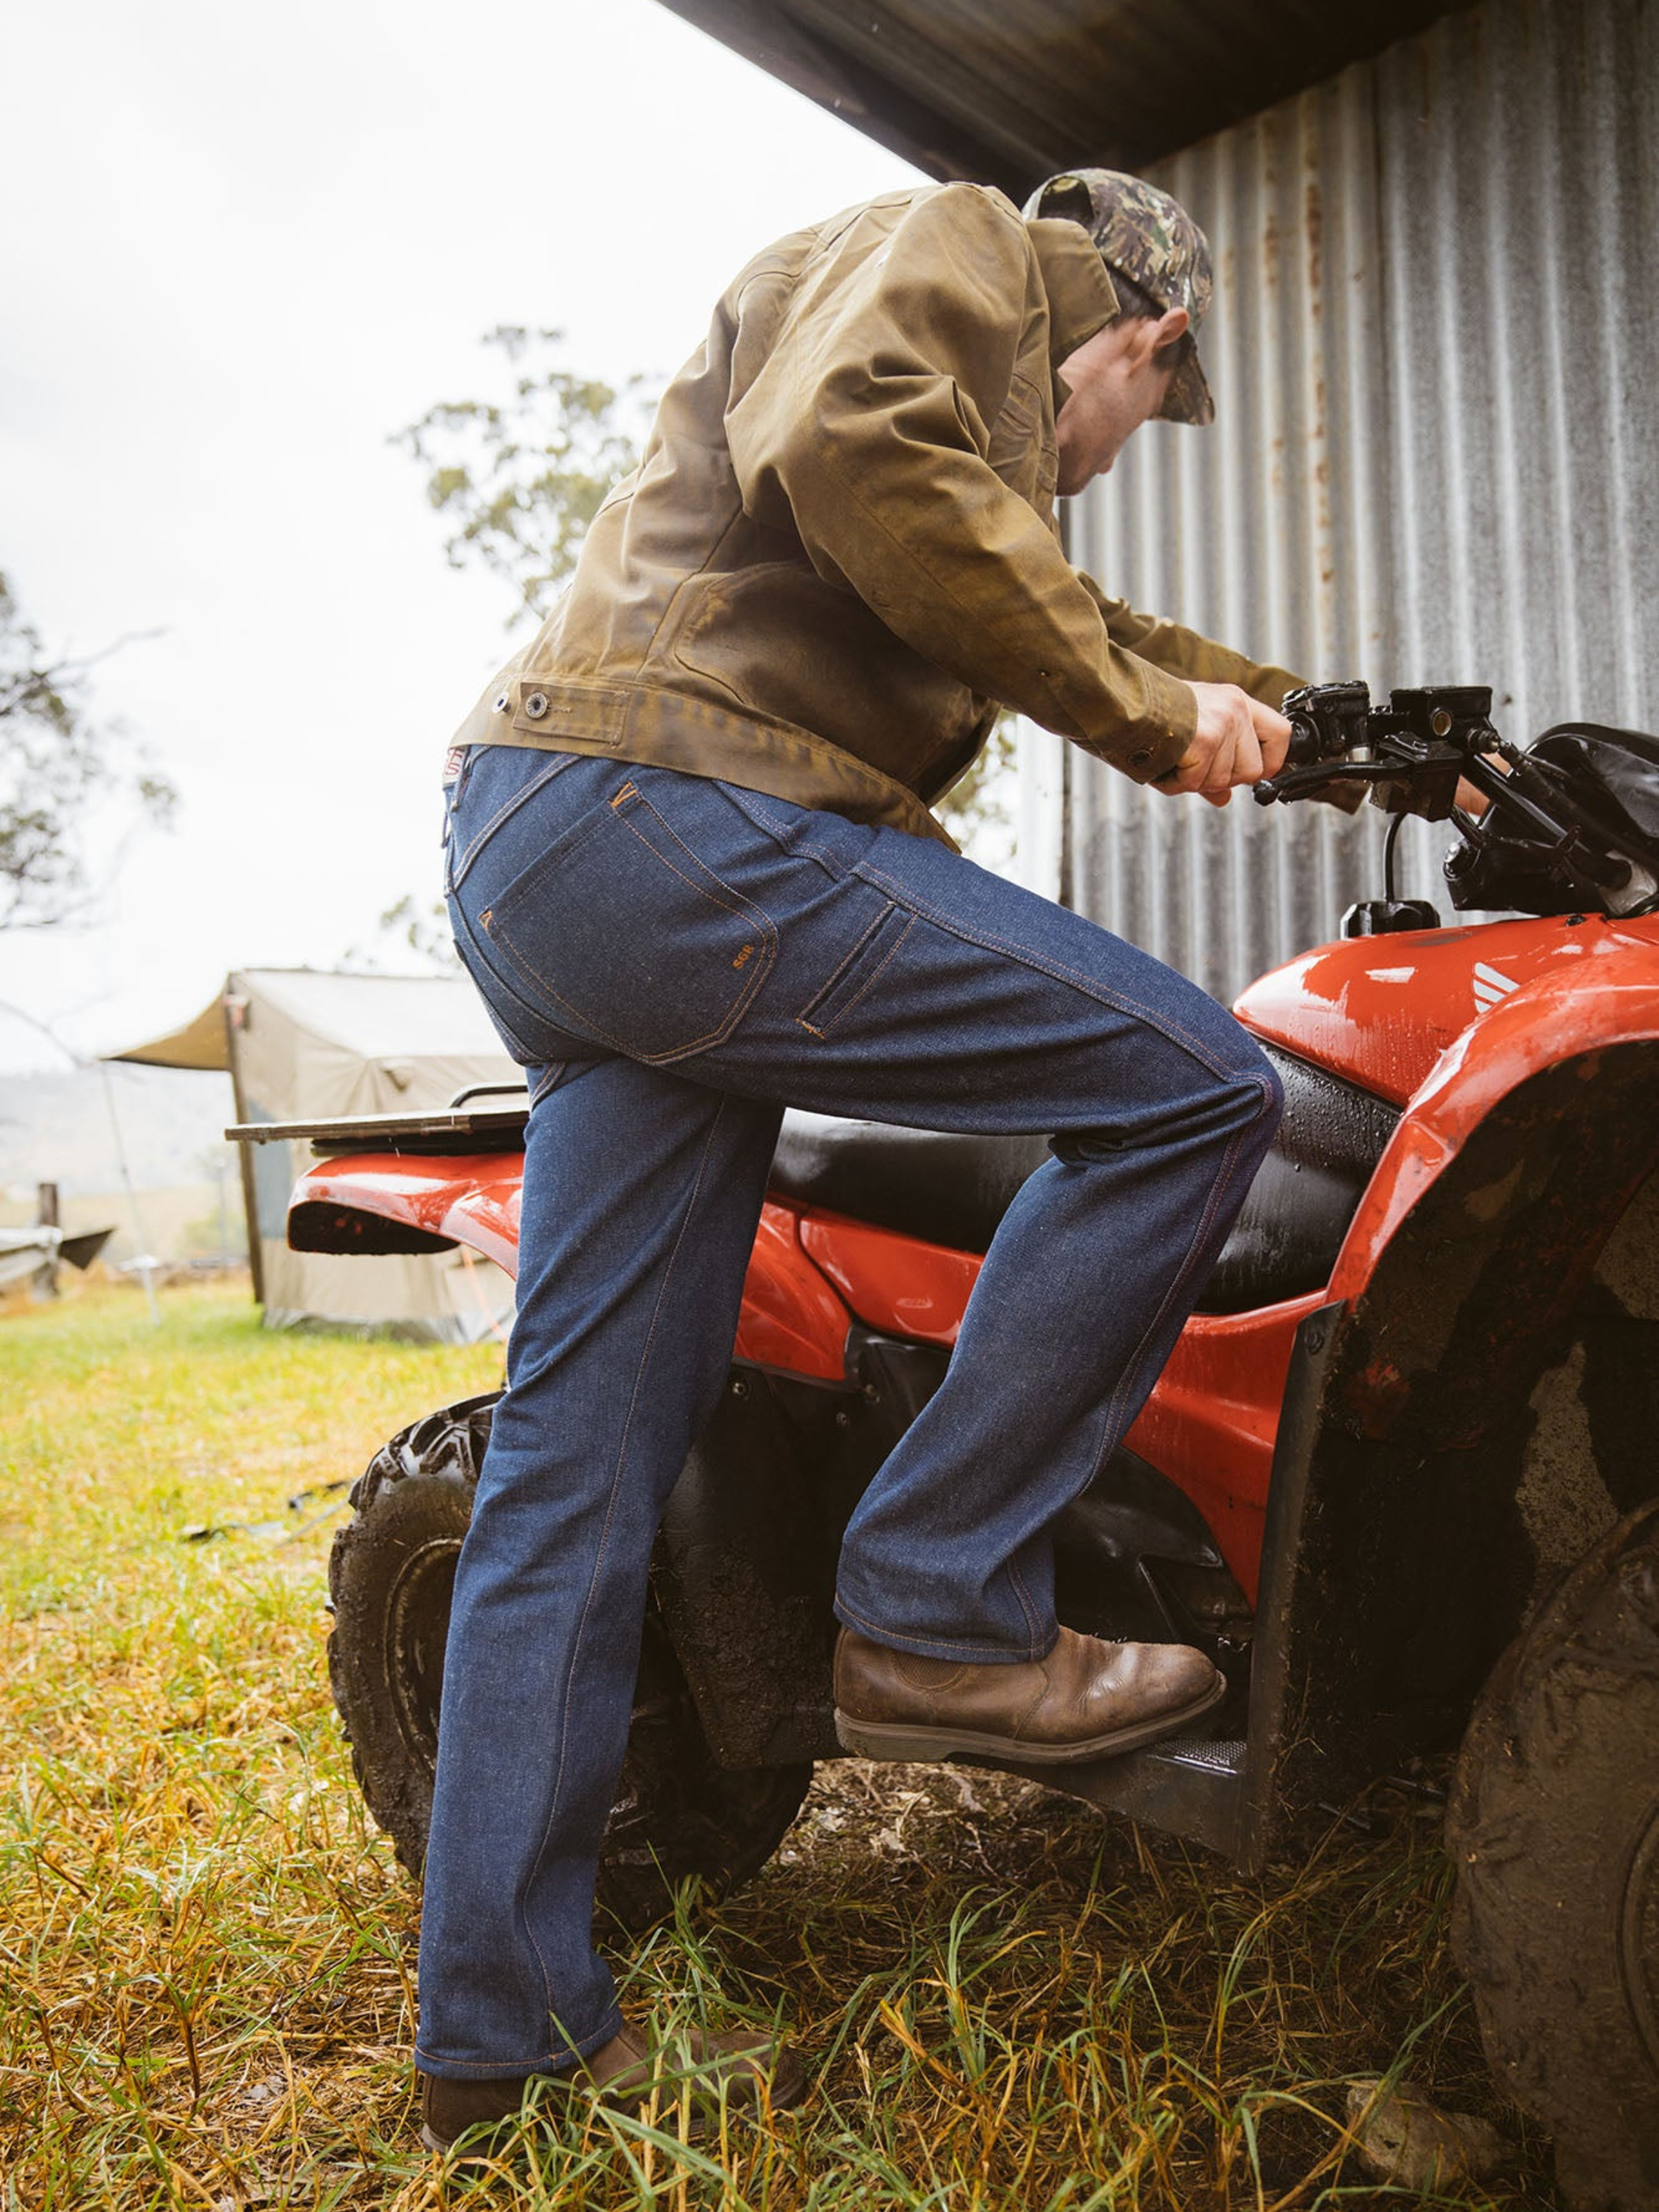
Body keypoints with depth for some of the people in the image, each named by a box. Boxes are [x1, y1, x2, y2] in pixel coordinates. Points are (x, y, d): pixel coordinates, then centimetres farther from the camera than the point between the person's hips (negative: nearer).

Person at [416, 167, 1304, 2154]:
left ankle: (503, 2026, 16)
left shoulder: (975, 380, 38)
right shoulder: (961, 242, 8)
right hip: (671, 811, -10)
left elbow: (1046, 625, 43)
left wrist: (1278, 708, 37)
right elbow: (847, 442, -14)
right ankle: (934, 1615, -4)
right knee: (1189, 1086, -8)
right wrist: (1138, 703, -9)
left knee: (578, 1460, 7)